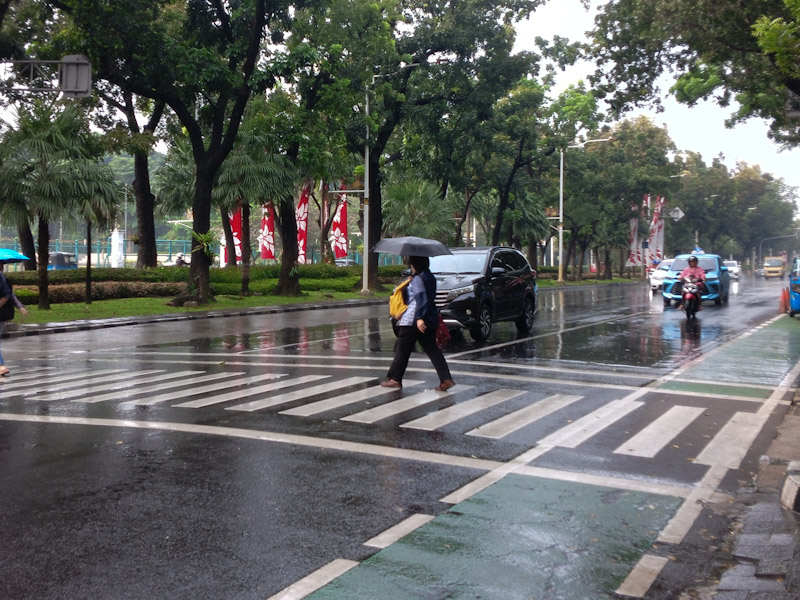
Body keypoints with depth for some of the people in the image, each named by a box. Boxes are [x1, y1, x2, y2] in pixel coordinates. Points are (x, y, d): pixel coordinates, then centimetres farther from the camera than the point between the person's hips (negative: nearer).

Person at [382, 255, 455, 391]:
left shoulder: (418, 279, -12)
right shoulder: (430, 277, 14)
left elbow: (421, 299, -22)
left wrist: (419, 318, -27)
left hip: (413, 321, -8)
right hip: (430, 319, 8)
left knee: (402, 349, 4)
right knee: (432, 349, 5)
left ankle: (395, 379, 11)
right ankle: (446, 379, -6)